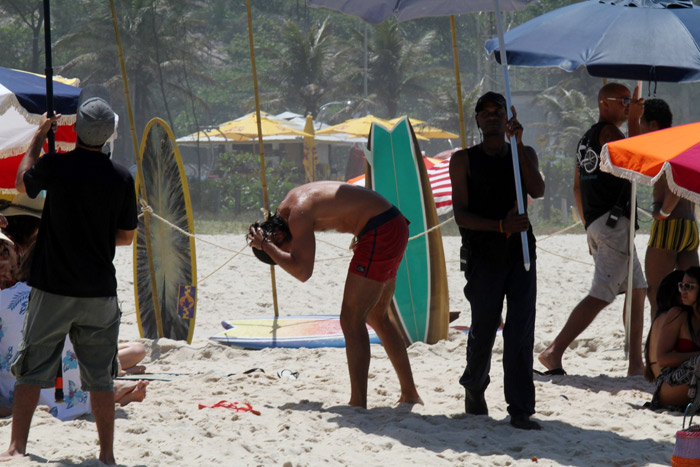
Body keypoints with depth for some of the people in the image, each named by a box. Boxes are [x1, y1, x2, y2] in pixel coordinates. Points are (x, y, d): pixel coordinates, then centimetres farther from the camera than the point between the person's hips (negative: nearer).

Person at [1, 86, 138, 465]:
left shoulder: (55, 166, -10)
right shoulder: (121, 178, -4)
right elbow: (126, 236, 7)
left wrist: (40, 135, 21)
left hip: (52, 289, -2)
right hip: (100, 292, 2)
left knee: (31, 371, 6)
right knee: (100, 377, 9)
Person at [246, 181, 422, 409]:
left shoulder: (298, 215, -18)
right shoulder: (287, 205, 10)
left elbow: (302, 272, -26)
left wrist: (265, 246, -18)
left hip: (381, 233, -10)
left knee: (351, 320, -9)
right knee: (376, 317, 21)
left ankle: (358, 404, -14)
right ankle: (409, 393, 29)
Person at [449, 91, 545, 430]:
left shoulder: (524, 155, 12)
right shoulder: (463, 160, 4)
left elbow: (537, 191, -8)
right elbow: (461, 214, -4)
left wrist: (518, 144, -14)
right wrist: (501, 226, -18)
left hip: (521, 253, 2)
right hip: (482, 257, -1)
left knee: (521, 332, -6)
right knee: (483, 329, 3)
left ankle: (521, 410, -6)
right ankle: (474, 386, 32)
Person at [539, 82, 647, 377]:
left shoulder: (586, 139, 21)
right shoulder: (608, 131, -7)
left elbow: (578, 187, 23)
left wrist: (589, 229, 25)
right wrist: (634, 121, -6)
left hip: (595, 224, 10)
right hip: (614, 222, -10)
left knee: (637, 290, 12)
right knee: (600, 295, -14)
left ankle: (636, 364, 10)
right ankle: (554, 351, -20)